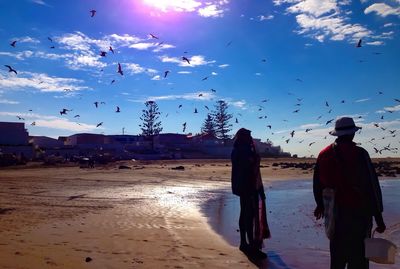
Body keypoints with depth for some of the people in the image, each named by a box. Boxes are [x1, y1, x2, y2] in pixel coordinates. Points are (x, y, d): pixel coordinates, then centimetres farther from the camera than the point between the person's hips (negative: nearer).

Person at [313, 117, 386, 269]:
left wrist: (320, 204, 28)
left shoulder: (323, 154, 4)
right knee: (358, 256, 3)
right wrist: (378, 217, -8)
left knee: (337, 256, 18)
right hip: (358, 212, -6)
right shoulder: (359, 154, -14)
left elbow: (317, 183, 13)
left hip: (334, 212, 6)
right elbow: (371, 186, -14)